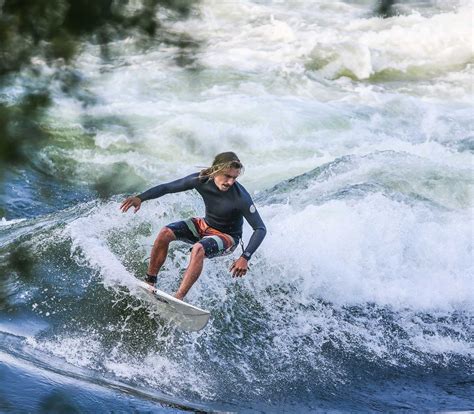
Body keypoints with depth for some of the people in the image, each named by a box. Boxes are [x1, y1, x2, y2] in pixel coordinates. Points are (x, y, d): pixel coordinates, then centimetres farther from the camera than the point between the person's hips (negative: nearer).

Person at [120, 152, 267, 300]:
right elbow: (167, 187, -8)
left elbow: (260, 229, -28)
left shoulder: (240, 197, -30)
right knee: (165, 233, -15)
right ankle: (149, 282, -5)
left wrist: (245, 257, -41)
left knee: (198, 249, -35)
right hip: (205, 225, 5)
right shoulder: (201, 179, -18)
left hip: (227, 237, -5)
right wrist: (140, 198, -21)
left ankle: (178, 298, -36)